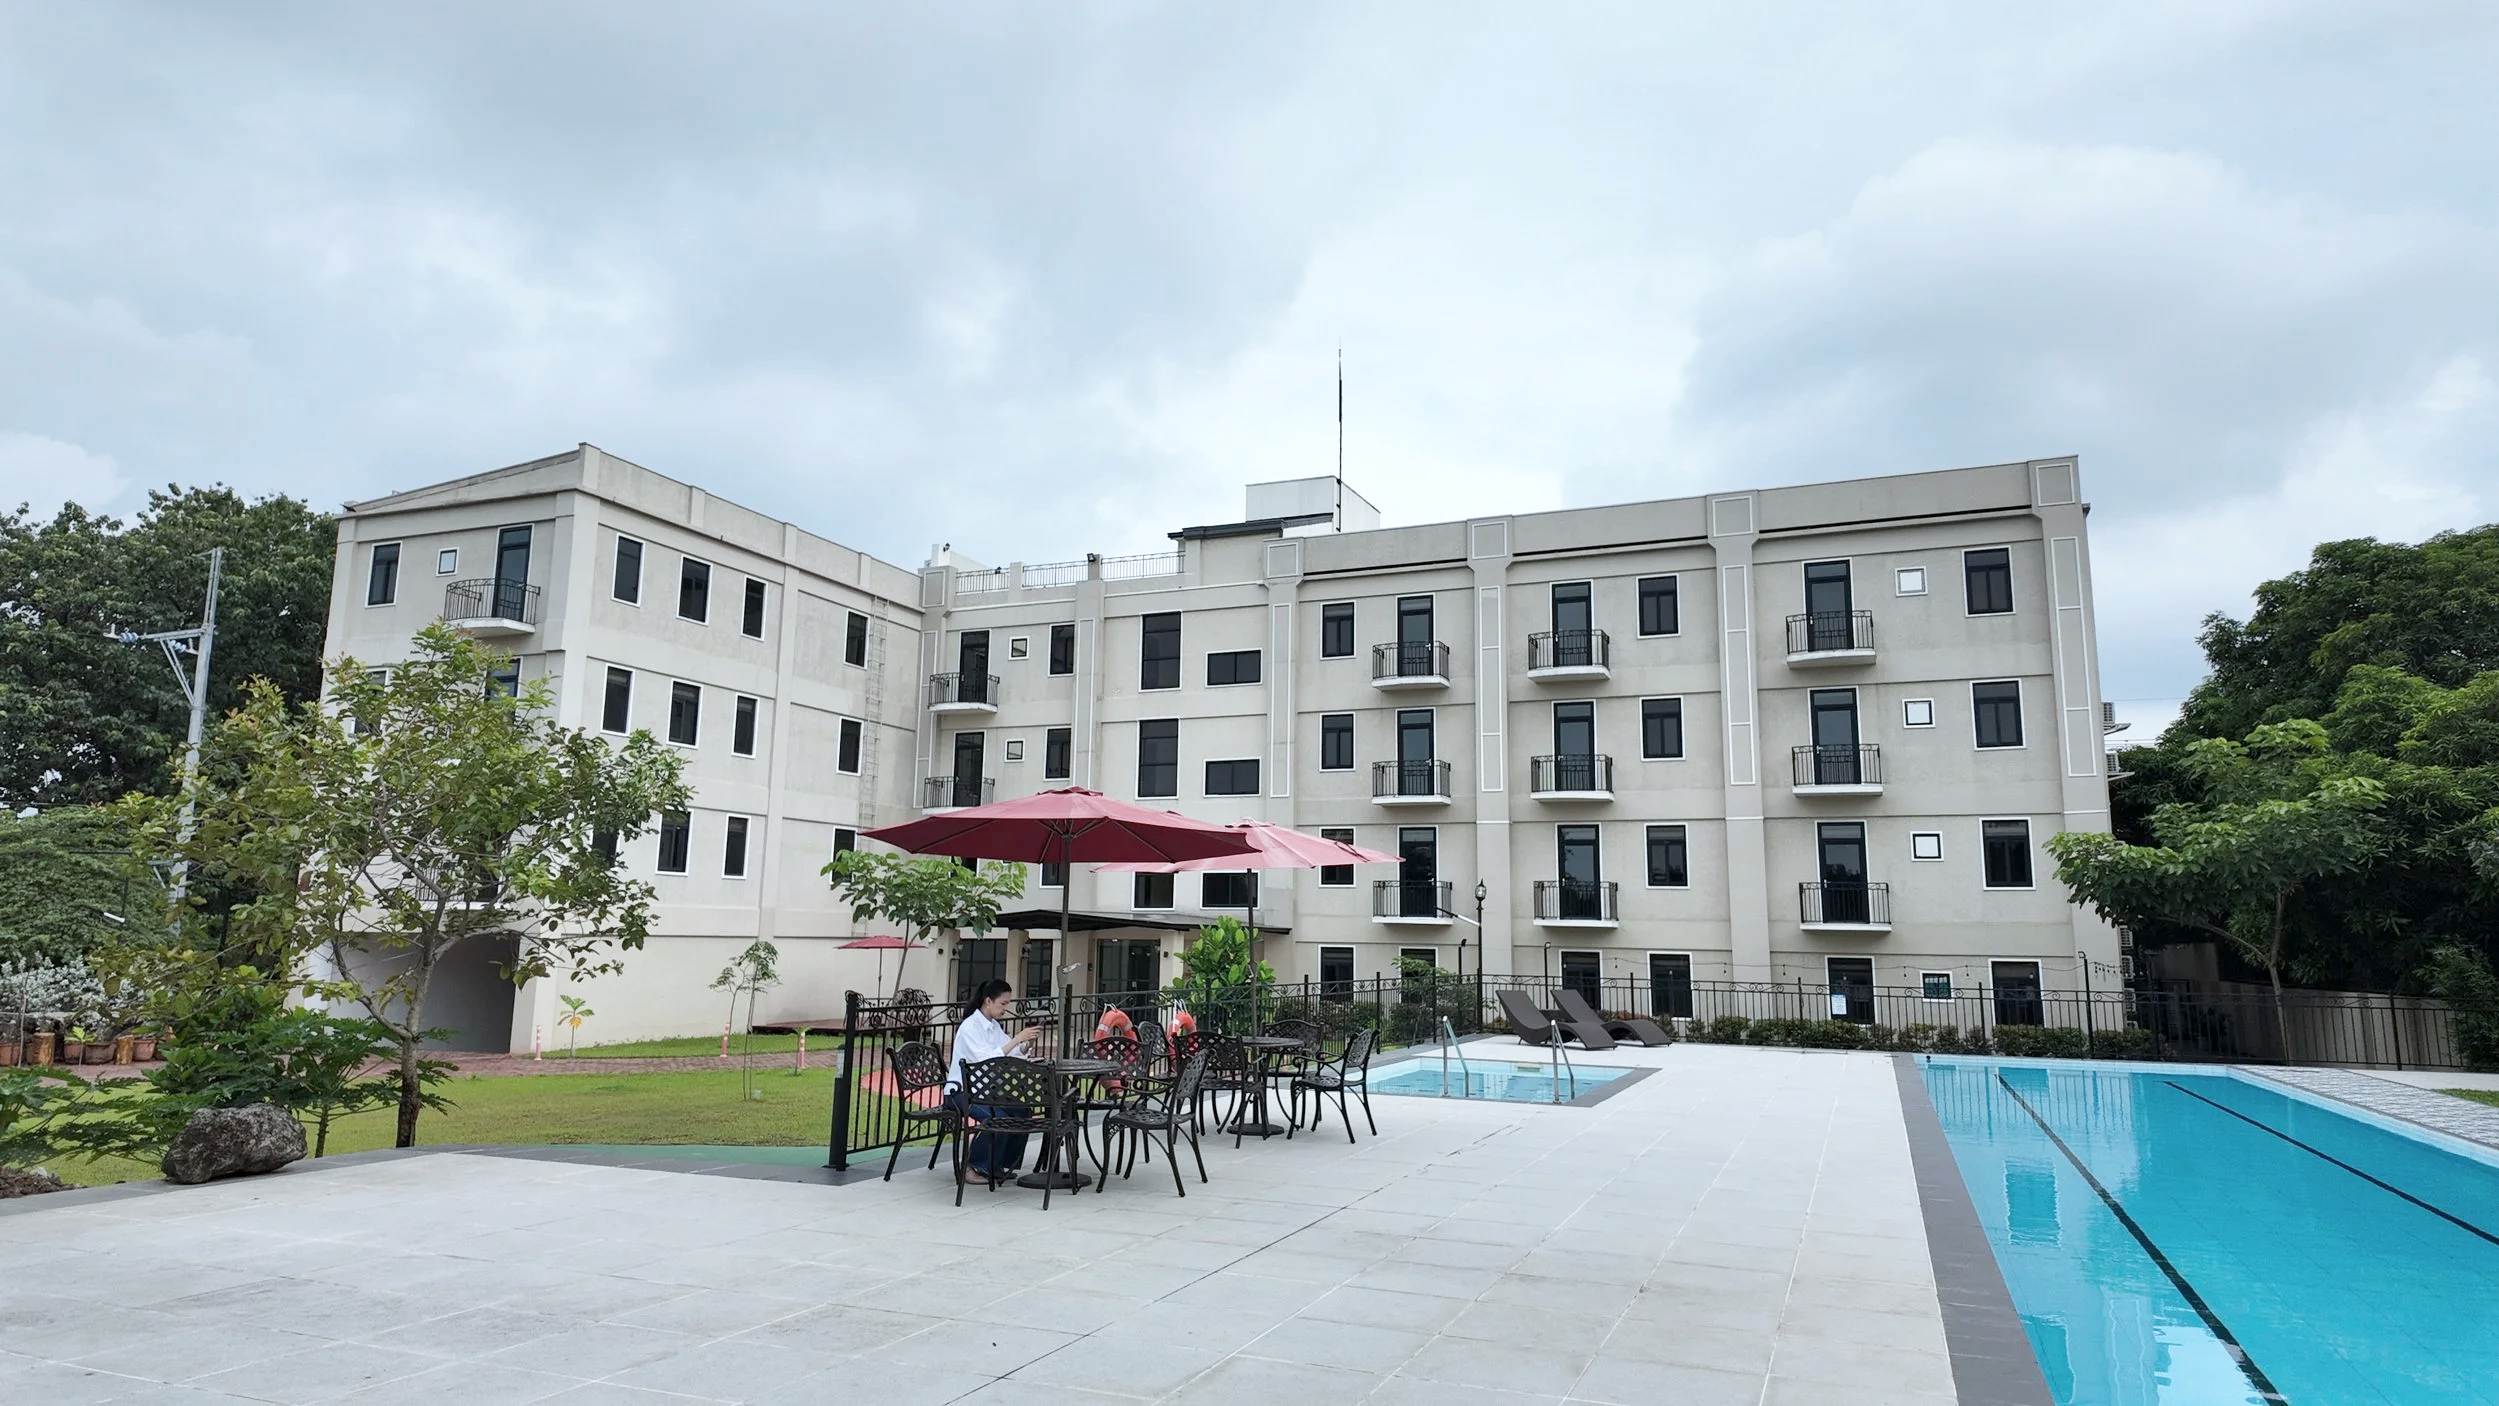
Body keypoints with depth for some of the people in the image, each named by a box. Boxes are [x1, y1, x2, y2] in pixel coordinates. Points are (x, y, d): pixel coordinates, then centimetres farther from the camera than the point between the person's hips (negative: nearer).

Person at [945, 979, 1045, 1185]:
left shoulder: (994, 1026, 10)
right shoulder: (969, 1027, -16)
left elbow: (1016, 1055, 6)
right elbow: (987, 1059, -29)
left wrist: (1027, 1044, -14)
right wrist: (1017, 1039, -30)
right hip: (961, 1091, -8)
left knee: (1023, 1112, -10)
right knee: (999, 1118, -29)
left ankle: (1001, 1165, 6)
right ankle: (973, 1168, -12)